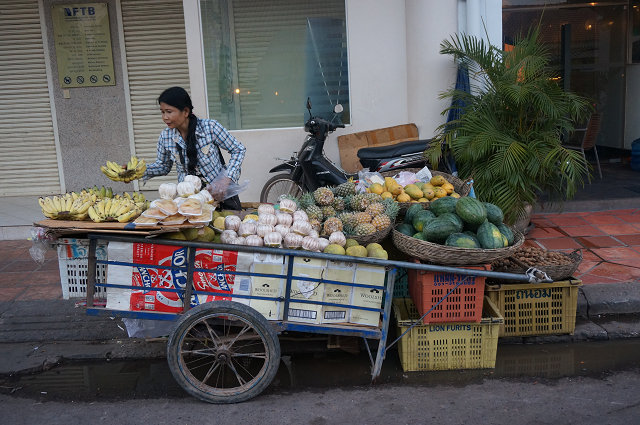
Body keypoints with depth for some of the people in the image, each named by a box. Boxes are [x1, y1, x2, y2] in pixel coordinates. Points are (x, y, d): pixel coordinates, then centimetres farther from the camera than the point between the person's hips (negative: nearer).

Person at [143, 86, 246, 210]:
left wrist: (226, 179, -17)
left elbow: (239, 150, -5)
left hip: (221, 195, -2)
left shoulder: (210, 127, -13)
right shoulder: (165, 136, -3)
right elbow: (163, 166, 14)